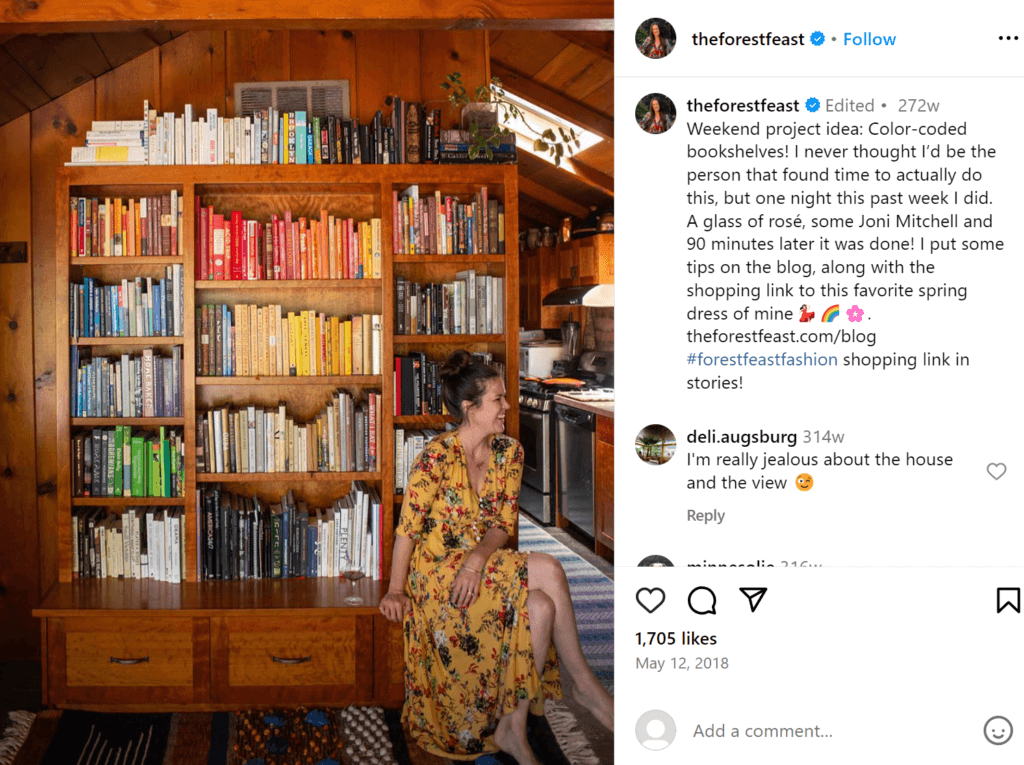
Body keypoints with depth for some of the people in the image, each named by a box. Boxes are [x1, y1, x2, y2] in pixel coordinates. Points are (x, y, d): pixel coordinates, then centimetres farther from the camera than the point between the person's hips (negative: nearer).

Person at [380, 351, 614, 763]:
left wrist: (478, 558, -19)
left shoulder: (510, 451, 2)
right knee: (548, 570, -25)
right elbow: (408, 527, -11)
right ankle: (582, 681, -10)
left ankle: (513, 726, -14)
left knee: (541, 606, -26)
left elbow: (503, 524, 0)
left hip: (484, 564, 6)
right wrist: (396, 591, -9)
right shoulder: (436, 455, -16)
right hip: (436, 571, -6)